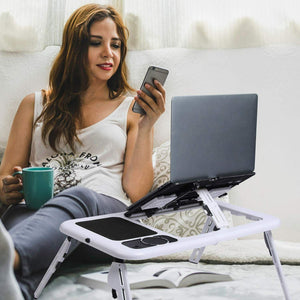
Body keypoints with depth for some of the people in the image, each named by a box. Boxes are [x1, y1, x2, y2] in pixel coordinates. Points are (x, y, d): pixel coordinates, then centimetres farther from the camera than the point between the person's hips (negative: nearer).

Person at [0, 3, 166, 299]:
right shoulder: (35, 104, 25)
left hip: (106, 212, -1)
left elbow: (135, 191, 9)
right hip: (35, 209, 2)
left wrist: (146, 126, -1)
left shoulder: (132, 107, 21)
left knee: (78, 196, -39)